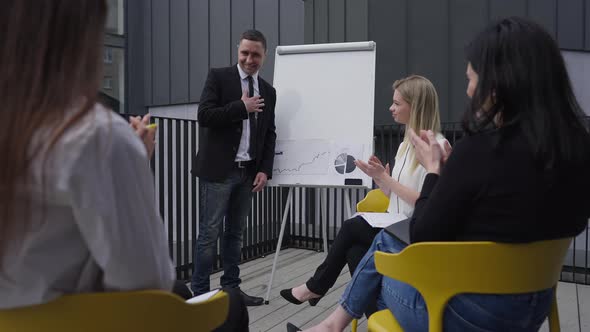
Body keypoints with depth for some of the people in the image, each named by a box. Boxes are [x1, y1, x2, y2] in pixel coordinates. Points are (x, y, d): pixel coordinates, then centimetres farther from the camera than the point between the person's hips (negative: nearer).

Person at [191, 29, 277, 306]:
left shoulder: (268, 91, 13)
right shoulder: (218, 77, -1)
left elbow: (269, 135, 12)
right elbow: (204, 116, -13)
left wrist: (264, 170, 2)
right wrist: (242, 107, -13)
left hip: (248, 172, 5)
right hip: (218, 170, -5)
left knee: (235, 232, 12)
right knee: (209, 233, -1)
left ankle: (231, 288, 21)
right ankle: (199, 292, 8)